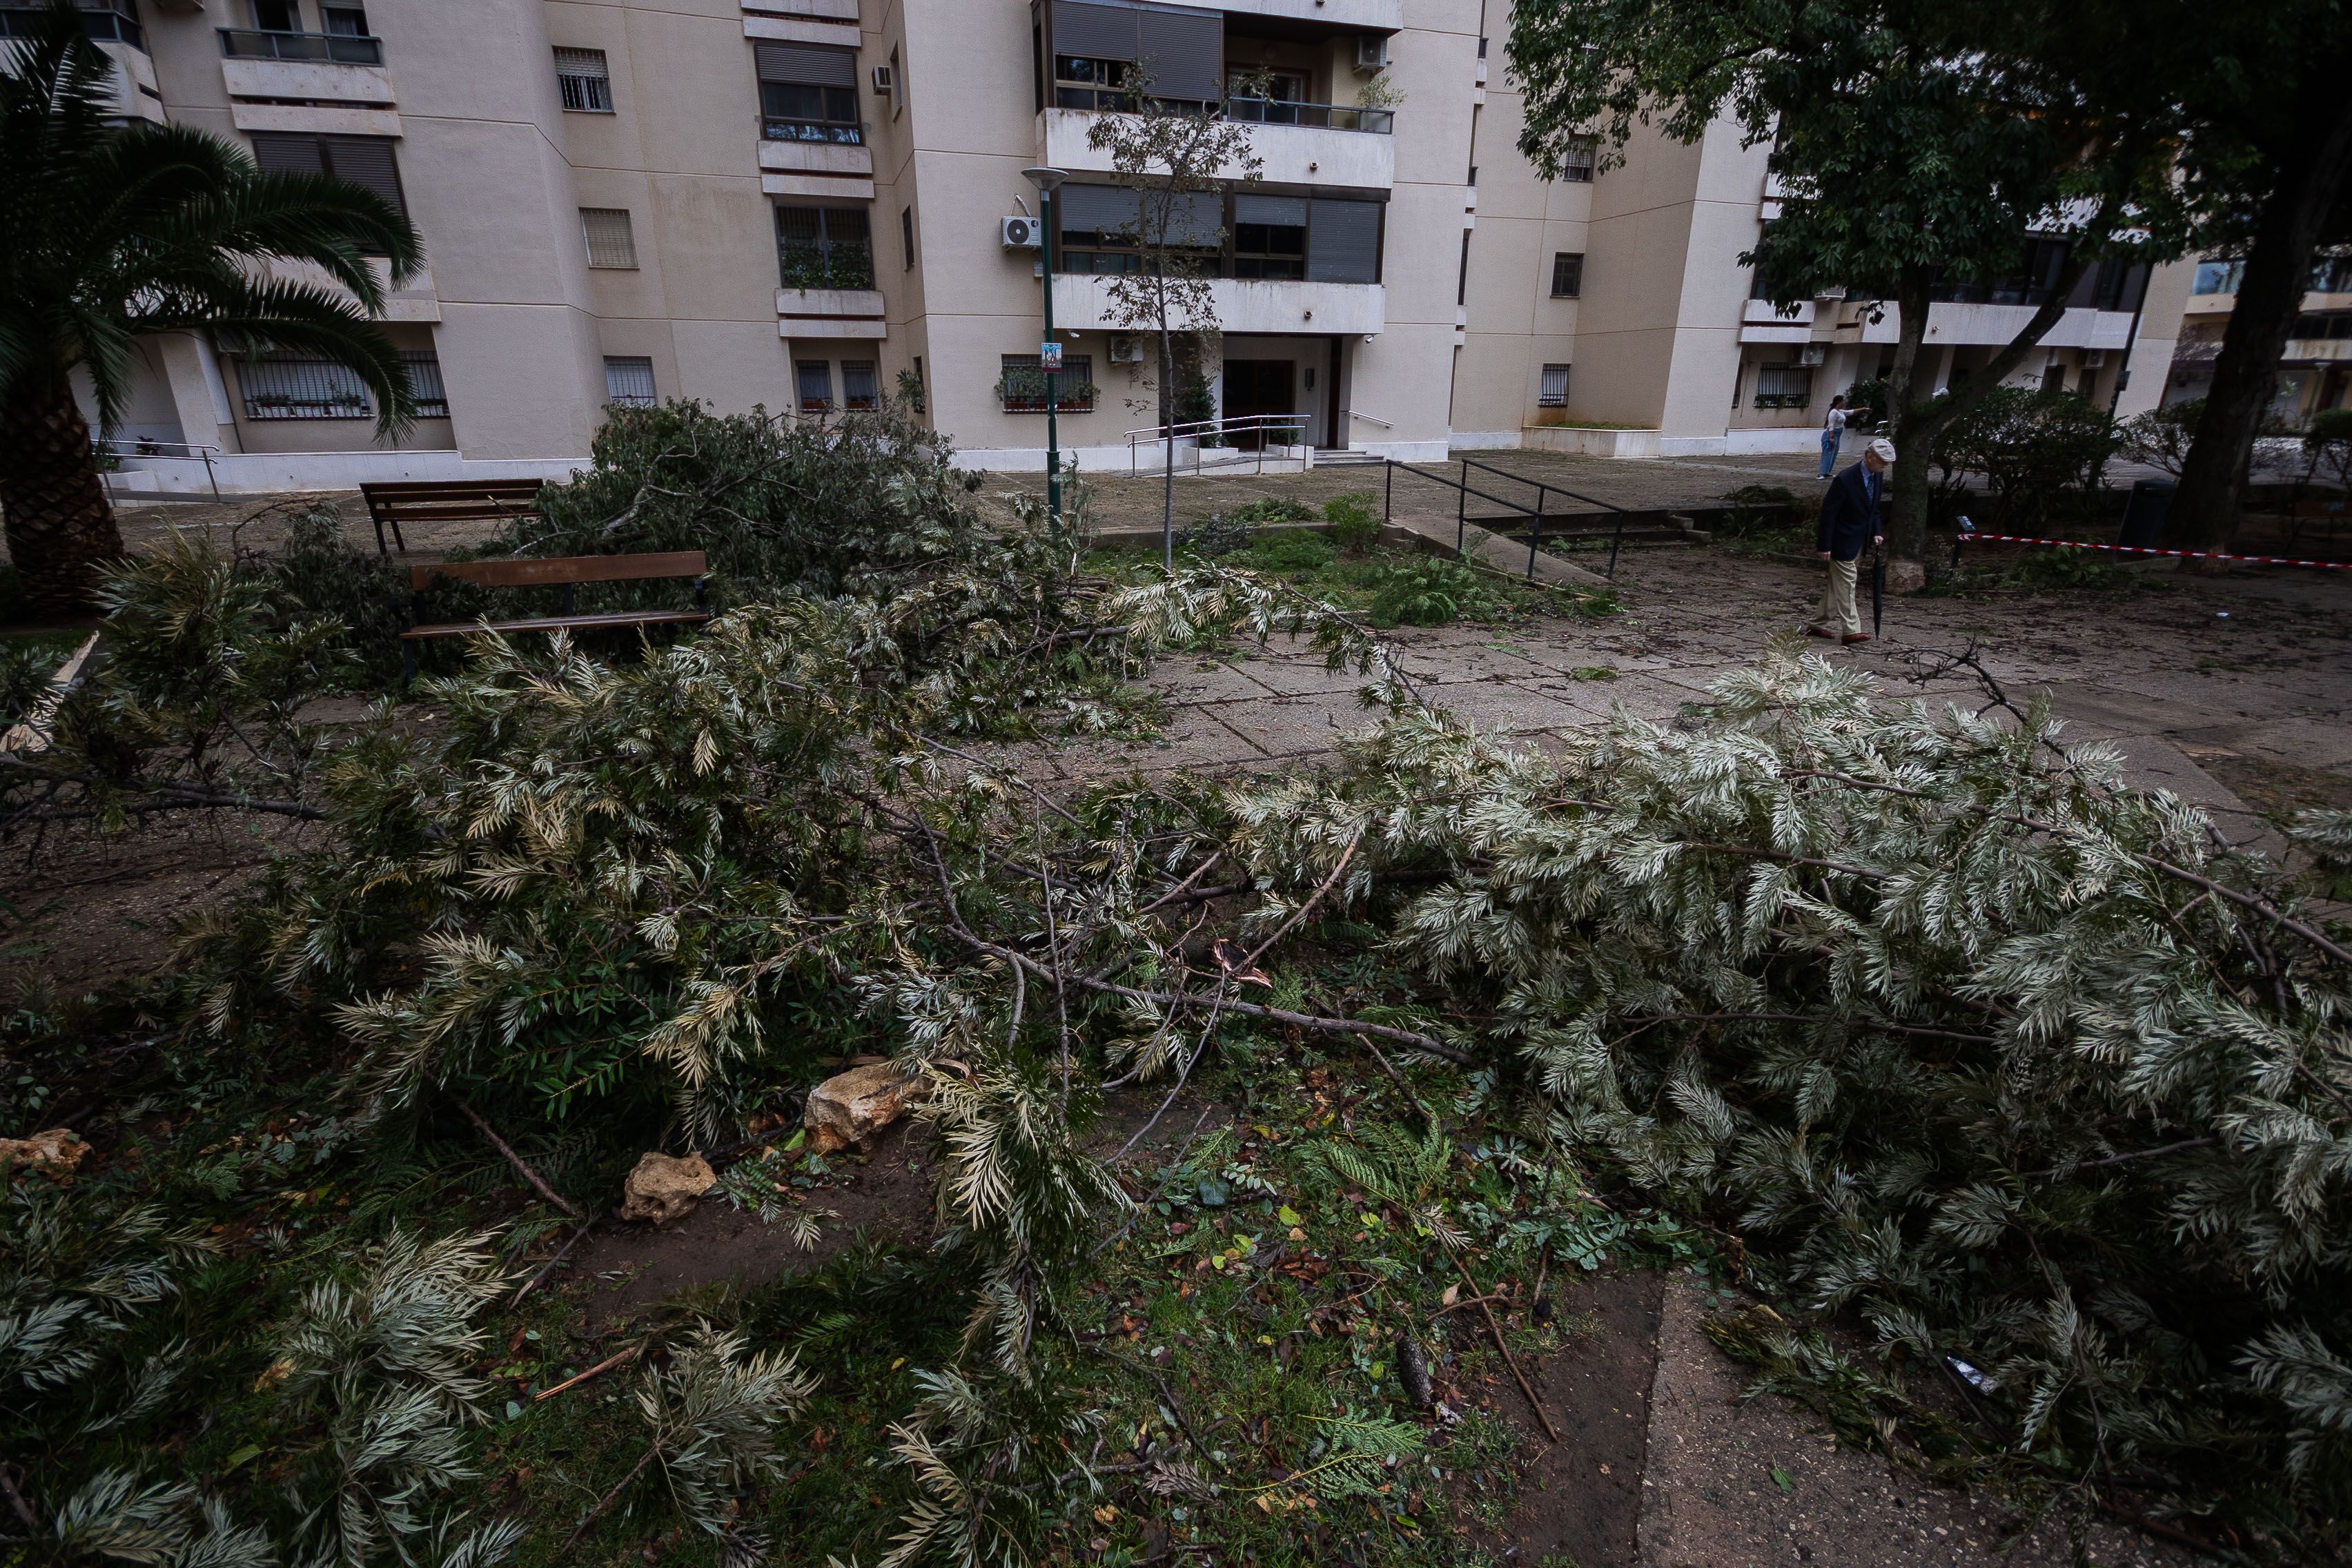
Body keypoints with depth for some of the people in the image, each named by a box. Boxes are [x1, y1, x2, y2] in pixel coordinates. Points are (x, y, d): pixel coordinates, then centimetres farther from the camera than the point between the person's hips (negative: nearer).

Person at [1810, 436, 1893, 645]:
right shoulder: (1845, 479, -22)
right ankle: (1850, 630, -4)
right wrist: (1825, 546, -18)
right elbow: (1828, 512, -18)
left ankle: (1820, 624, 22)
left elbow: (1875, 508, 16)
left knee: (1837, 583, 13)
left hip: (1858, 541, 8)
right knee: (1846, 583, -6)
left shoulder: (1878, 476, 2)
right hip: (1843, 541, -8)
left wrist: (1876, 532, 4)